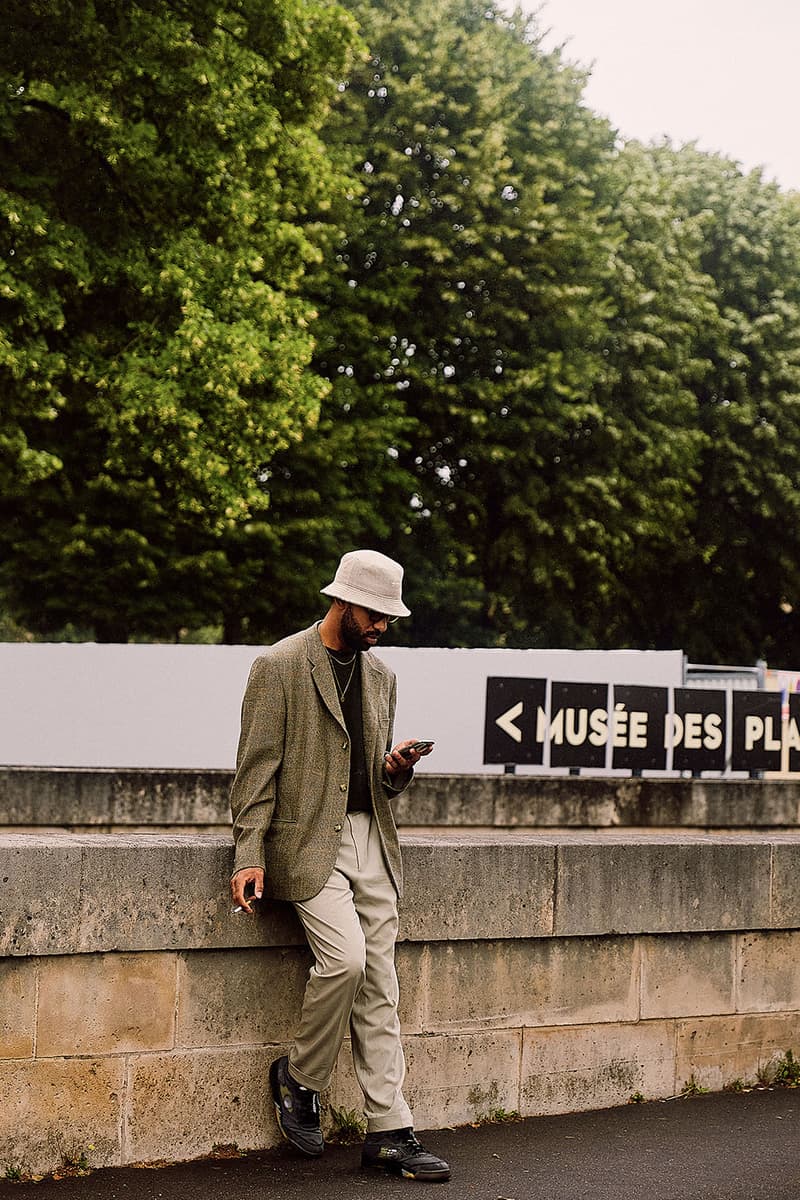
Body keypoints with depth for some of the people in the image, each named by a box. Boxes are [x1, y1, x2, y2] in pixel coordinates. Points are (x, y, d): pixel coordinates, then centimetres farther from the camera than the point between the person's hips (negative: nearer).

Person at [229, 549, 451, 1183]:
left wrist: (398, 767, -2)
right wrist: (250, 857, -14)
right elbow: (257, 769, -7)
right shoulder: (281, 666, -5)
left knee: (379, 987, 2)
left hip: (372, 842, 6)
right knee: (345, 958, -22)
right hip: (310, 840, -6)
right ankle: (298, 1076, 3)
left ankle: (389, 1133, 4)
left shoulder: (381, 676, 15)